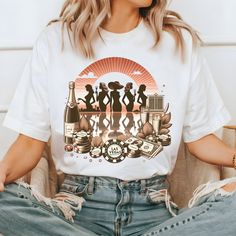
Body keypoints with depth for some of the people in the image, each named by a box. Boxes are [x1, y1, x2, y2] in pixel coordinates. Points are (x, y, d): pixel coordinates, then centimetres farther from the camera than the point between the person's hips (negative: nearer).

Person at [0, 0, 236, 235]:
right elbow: (31, 141, 2)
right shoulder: (55, 41, 3)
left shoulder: (181, 41, 6)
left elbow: (199, 137, 11)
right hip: (78, 206, 0)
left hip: (153, 208, 1)